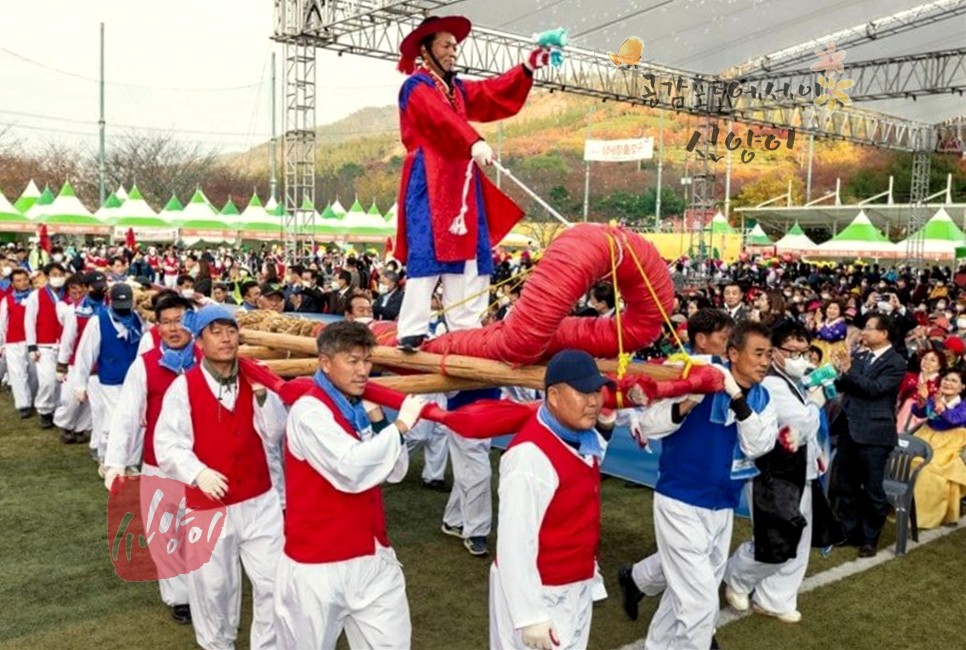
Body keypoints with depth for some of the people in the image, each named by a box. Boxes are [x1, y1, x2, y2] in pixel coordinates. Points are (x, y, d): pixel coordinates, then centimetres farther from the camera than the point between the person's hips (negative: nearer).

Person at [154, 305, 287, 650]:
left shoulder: (254, 380, 1)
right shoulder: (183, 387, -9)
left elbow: (274, 435, -4)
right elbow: (166, 445, -12)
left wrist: (263, 396, -17)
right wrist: (198, 472, -27)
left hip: (259, 500, 3)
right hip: (208, 505, -2)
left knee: (274, 581, 7)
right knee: (212, 586, 14)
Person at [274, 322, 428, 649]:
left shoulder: (360, 408, 6)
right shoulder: (308, 411, -16)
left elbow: (395, 472, 5)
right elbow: (351, 470, -29)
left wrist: (379, 421, -9)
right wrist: (401, 425, -20)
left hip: (372, 555, 6)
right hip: (319, 561, -6)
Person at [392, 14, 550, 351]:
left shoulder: (458, 89, 24)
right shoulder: (415, 86, -4)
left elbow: (496, 94, 14)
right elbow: (442, 118, -23)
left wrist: (528, 67, 2)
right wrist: (474, 143, -38)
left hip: (461, 182, 8)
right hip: (429, 181, -8)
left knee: (468, 252, 4)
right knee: (429, 253, -14)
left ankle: (466, 330, 7)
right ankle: (412, 332, -14)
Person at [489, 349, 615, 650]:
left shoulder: (583, 438, -1)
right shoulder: (531, 454, -28)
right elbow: (515, 542, -28)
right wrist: (529, 615, -25)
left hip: (577, 586, 9)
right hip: (539, 593, -9)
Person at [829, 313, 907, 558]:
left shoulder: (896, 363, -8)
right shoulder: (858, 356, 11)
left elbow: (876, 388, -20)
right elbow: (842, 386, 7)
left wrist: (848, 371, -21)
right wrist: (840, 372, -13)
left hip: (873, 432, -6)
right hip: (849, 428, 6)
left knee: (872, 489, 4)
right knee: (844, 485, 14)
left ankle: (869, 539, 18)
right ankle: (848, 531, 29)